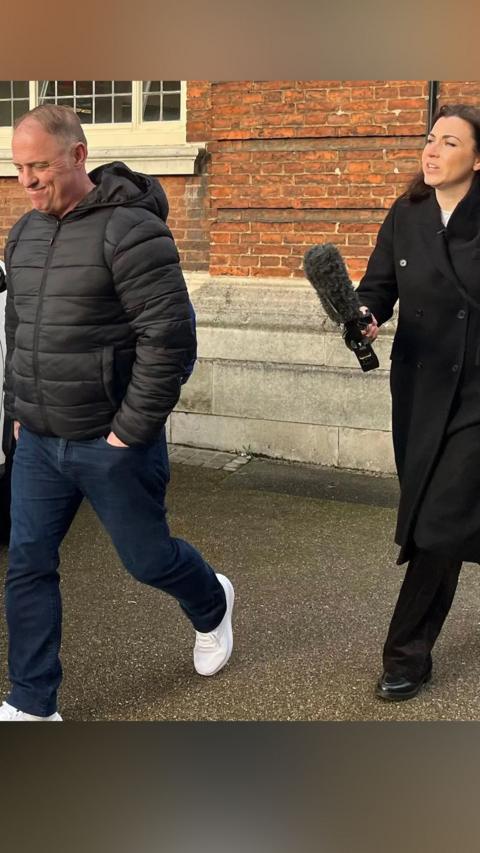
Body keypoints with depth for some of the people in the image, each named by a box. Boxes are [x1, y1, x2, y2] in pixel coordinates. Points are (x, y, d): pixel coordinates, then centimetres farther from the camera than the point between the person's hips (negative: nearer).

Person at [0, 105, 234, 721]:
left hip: (110, 444, -7)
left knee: (146, 558, 11)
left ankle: (211, 607, 44)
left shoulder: (129, 230, -17)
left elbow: (170, 338, -21)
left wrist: (131, 430, -17)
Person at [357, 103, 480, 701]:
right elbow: (378, 285, 6)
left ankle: (407, 656, 3)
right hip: (418, 388, 5)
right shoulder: (406, 216, 2)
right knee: (429, 518, 14)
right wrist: (367, 316, -15)